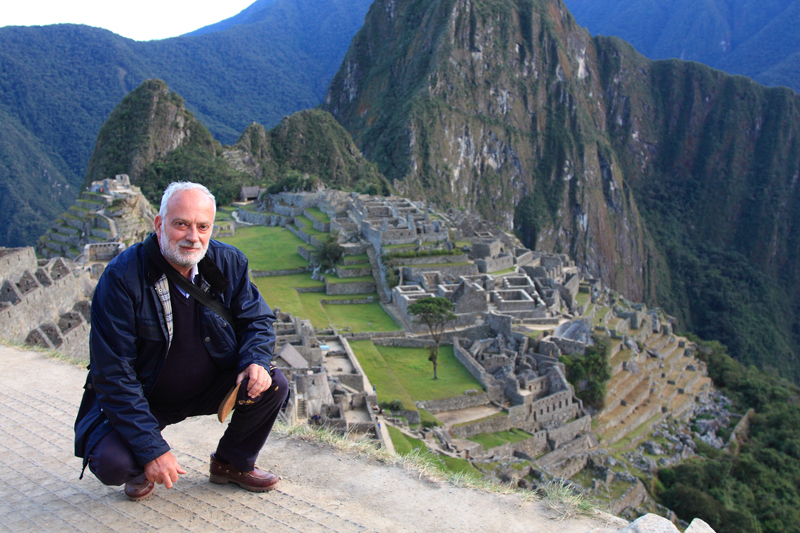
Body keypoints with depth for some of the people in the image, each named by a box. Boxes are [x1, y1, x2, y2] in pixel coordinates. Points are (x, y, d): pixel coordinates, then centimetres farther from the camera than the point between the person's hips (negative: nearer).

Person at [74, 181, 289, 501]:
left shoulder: (228, 263, -11)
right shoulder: (121, 277, -23)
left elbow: (256, 319, 2)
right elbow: (114, 375, -23)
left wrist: (255, 361, -23)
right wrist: (151, 449, -27)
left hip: (211, 388, 4)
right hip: (144, 398, -3)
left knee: (273, 385, -17)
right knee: (110, 463, -27)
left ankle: (232, 463, 10)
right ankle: (142, 468, 13)